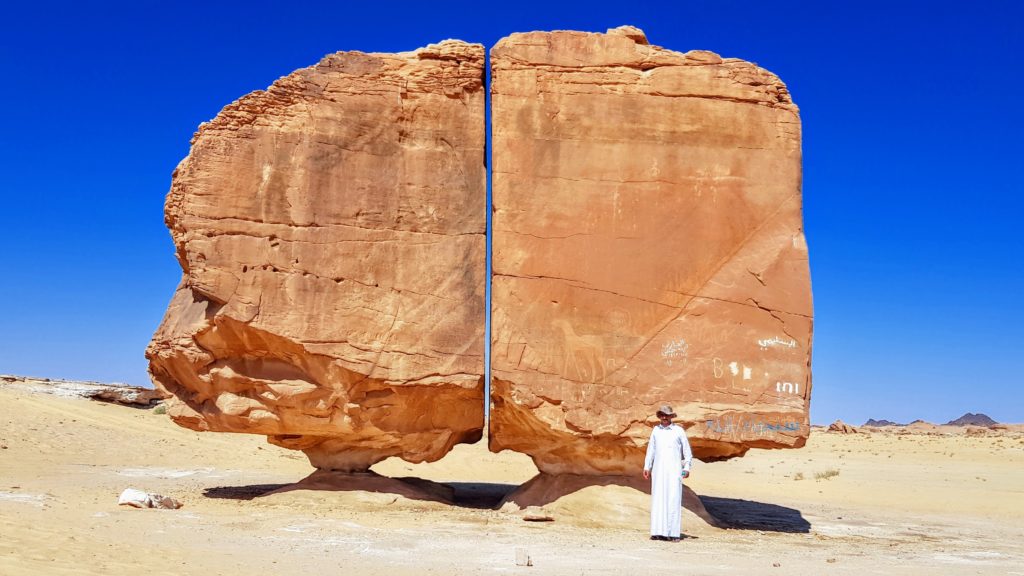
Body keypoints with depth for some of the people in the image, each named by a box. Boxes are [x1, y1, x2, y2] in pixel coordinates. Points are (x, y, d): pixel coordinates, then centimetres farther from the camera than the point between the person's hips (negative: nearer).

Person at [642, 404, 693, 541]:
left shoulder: (678, 430, 0)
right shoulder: (656, 430, 10)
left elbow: (687, 450, 3)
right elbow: (651, 449, 14)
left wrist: (687, 467, -4)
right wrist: (647, 467, 9)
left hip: (674, 469, -3)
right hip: (658, 469, 3)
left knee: (673, 500, -7)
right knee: (658, 499, 1)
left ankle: (674, 532, -6)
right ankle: (658, 531, 3)